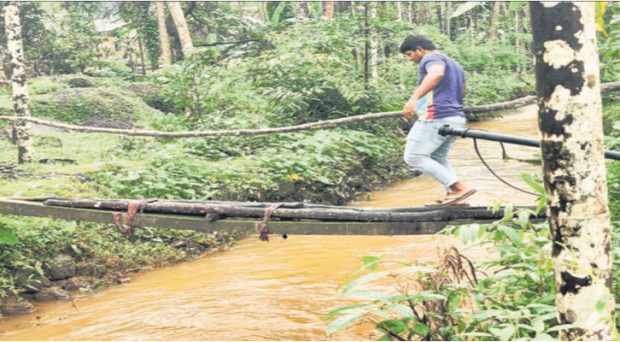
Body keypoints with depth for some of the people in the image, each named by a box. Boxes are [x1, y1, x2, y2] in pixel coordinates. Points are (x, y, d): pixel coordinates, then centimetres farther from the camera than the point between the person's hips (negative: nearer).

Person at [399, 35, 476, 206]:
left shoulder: (432, 58, -6)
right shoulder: (453, 63, 25)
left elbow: (437, 73, -31)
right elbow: (462, 91, 40)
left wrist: (414, 98, -42)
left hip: (437, 118, -10)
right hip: (456, 118, 10)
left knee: (413, 157, -6)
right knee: (438, 158, 20)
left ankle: (459, 188, -12)